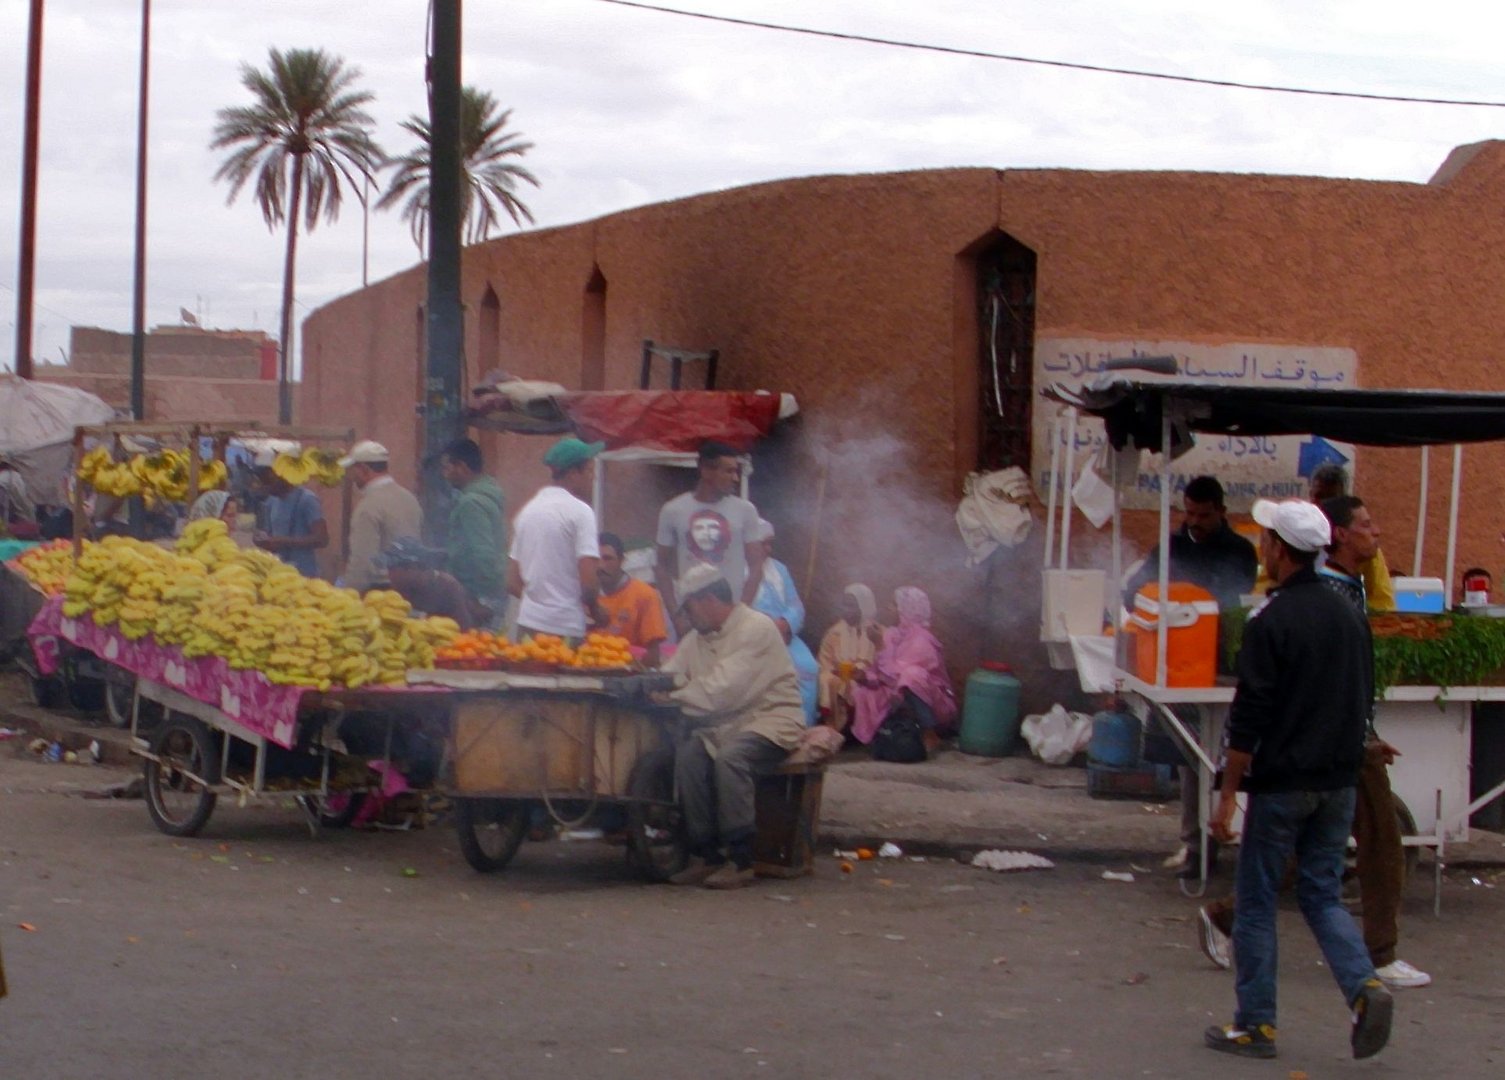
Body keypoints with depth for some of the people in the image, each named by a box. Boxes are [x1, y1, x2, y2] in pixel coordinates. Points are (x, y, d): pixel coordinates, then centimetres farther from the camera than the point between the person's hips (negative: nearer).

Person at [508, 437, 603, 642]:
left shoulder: (528, 510, 14)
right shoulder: (579, 511, -7)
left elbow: (512, 582, 15)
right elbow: (589, 581, -15)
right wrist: (595, 611, 2)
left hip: (527, 624, 7)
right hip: (565, 627, -7)